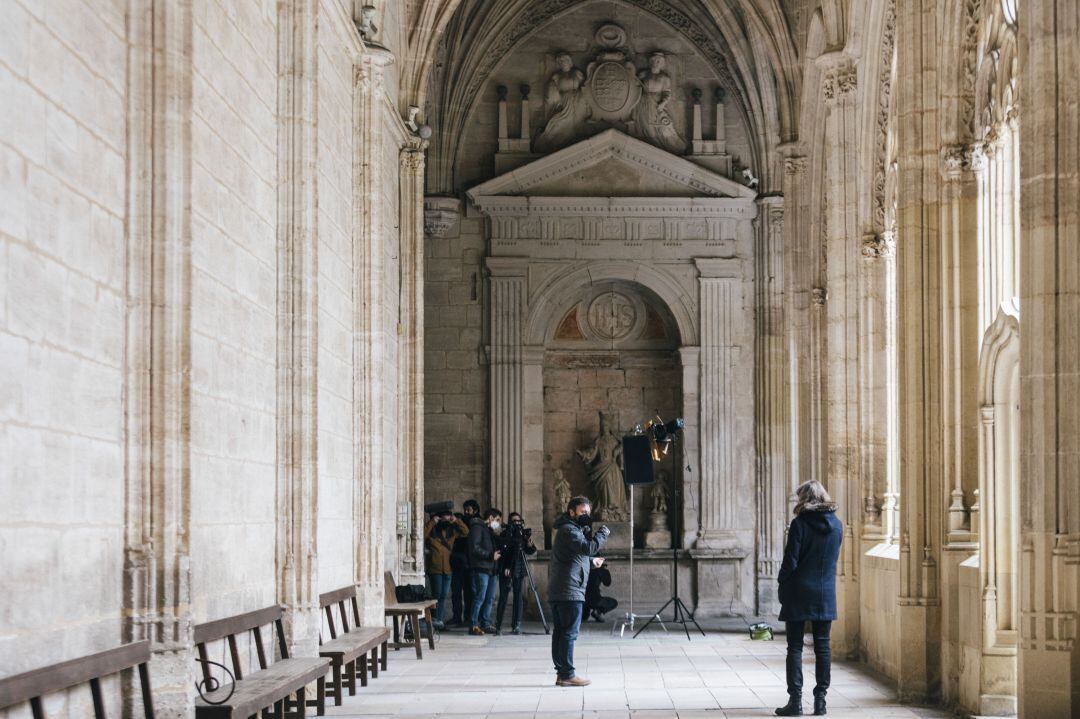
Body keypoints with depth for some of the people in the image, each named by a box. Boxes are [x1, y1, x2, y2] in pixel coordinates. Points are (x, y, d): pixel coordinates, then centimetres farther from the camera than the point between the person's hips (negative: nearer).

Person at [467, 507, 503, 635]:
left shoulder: (489, 530, 24)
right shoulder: (477, 527, -5)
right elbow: (475, 548, -16)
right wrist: (491, 555, -16)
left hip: (490, 569, 9)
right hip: (481, 568, -9)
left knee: (490, 598, 8)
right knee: (480, 597, -11)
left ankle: (486, 624, 14)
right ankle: (473, 626, -8)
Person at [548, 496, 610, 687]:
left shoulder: (568, 529, 22)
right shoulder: (569, 530, -12)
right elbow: (588, 547, -26)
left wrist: (591, 562, 19)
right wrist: (603, 533, -12)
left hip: (557, 591, 11)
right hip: (569, 592, -11)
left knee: (560, 632, 11)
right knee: (569, 633, -8)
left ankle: (561, 672, 15)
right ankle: (567, 675, -8)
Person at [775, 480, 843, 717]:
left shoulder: (800, 523, -11)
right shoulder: (836, 525, 4)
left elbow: (790, 561, -11)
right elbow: (834, 558, 13)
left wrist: (782, 585, 0)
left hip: (799, 593, -4)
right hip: (826, 595, 4)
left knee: (795, 647, 1)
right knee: (822, 647, 8)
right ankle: (820, 699, 8)